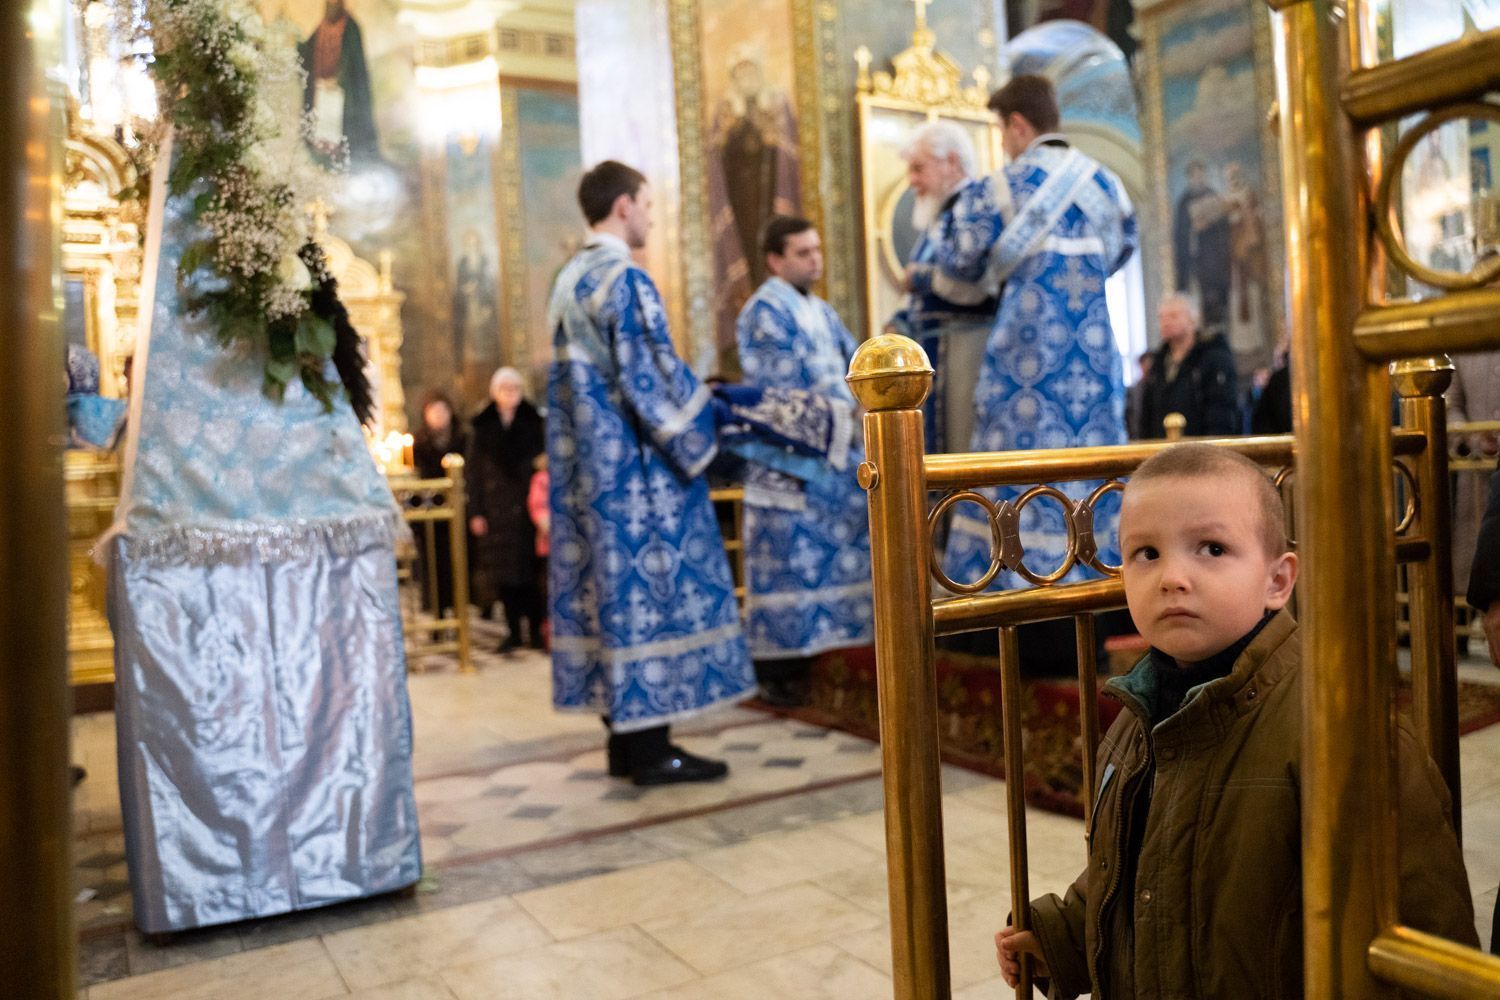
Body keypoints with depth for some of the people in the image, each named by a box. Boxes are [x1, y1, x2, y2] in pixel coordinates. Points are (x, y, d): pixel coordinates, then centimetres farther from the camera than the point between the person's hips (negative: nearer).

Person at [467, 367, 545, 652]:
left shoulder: (533, 423, 5)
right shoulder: (482, 428, 7)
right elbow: (474, 471, 5)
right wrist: (475, 511, -2)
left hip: (526, 507, -1)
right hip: (496, 508, 1)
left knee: (530, 569, -1)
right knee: (504, 571, 3)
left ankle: (535, 629, 7)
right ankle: (513, 631, 12)